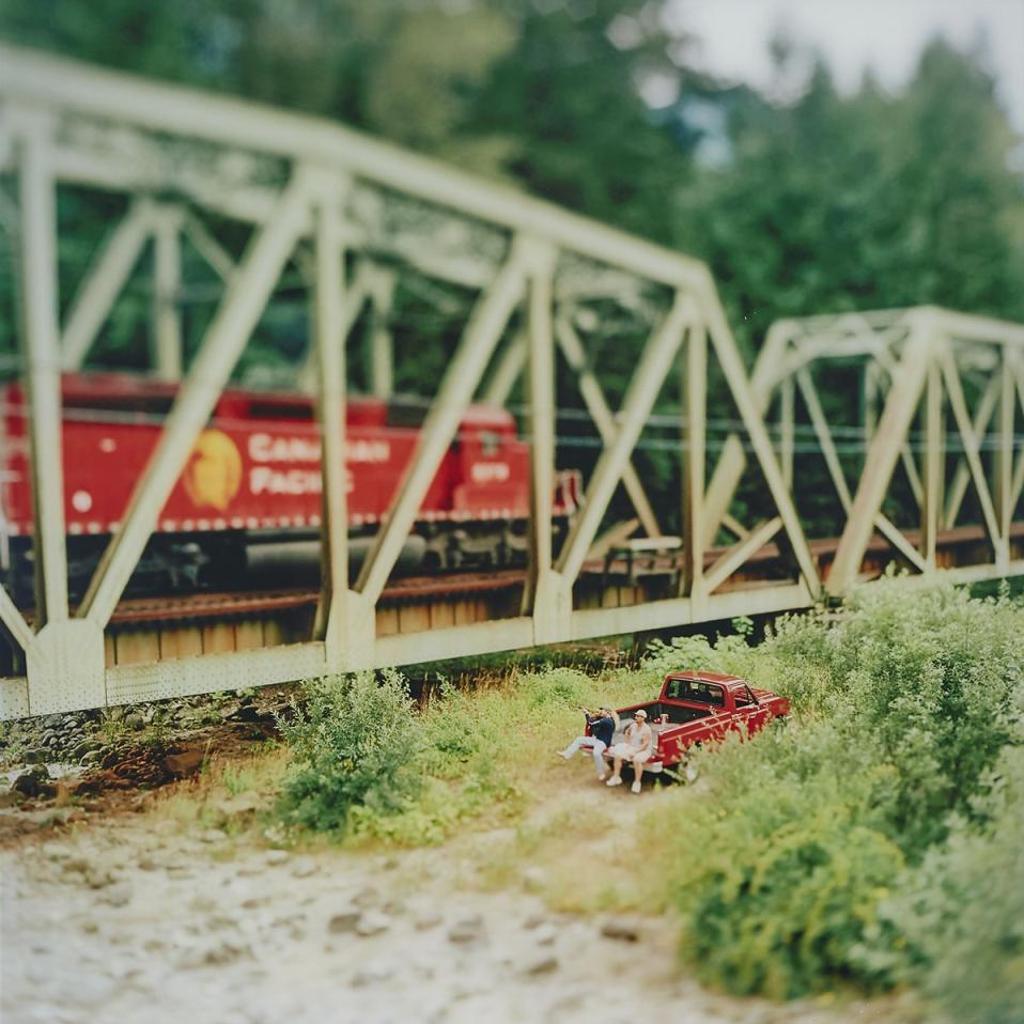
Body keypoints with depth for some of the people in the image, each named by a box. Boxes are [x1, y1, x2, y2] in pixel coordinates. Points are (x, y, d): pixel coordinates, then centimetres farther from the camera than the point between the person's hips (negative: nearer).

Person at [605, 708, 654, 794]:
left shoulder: (646, 729, -17)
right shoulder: (633, 726, 3)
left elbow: (645, 745, -22)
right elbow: (626, 734, 22)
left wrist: (635, 751, -23)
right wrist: (627, 745, 8)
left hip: (644, 750, -7)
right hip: (632, 748, 7)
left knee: (637, 759, -37)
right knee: (617, 755, -10)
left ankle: (637, 782, -25)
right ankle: (616, 778, 0)